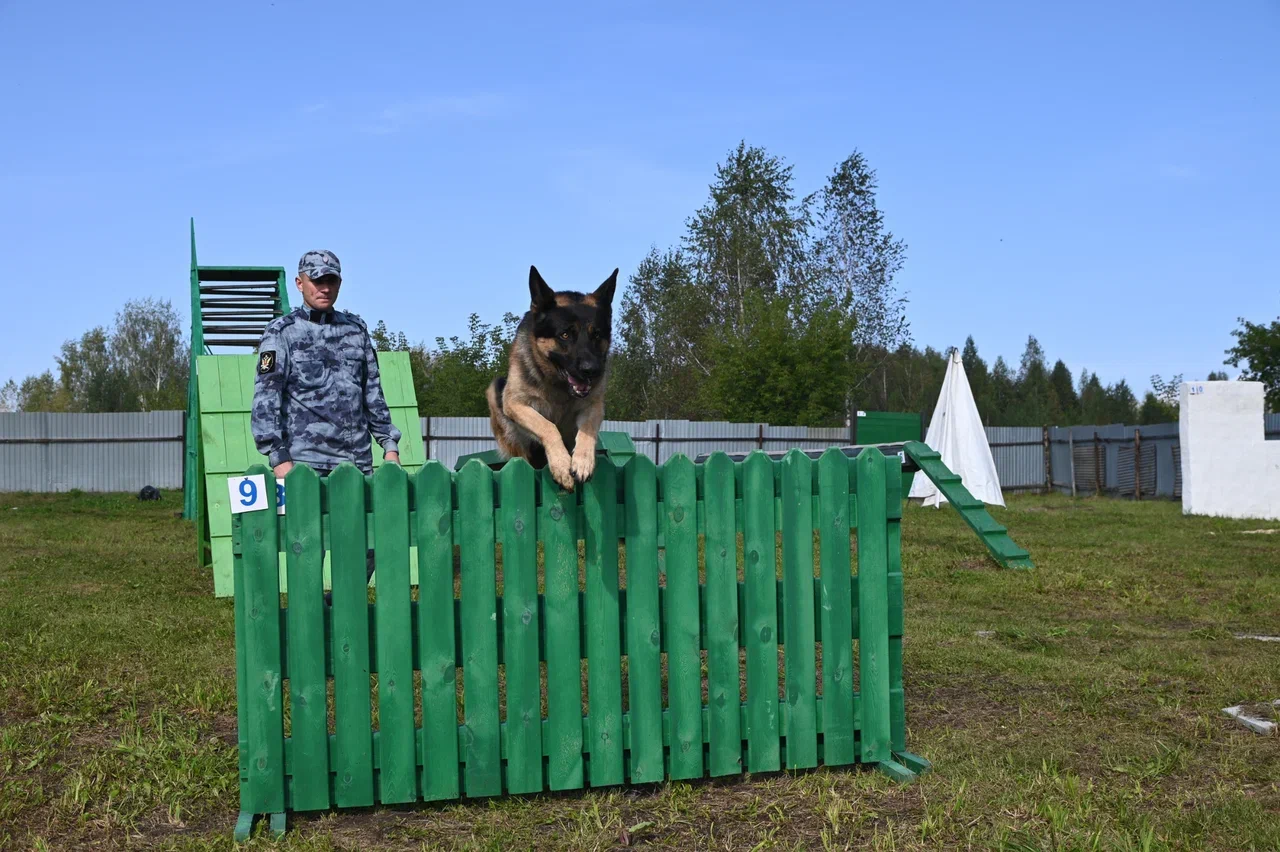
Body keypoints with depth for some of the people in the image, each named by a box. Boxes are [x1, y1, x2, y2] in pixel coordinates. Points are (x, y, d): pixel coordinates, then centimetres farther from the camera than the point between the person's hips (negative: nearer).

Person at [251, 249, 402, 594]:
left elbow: (373, 393, 18)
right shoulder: (281, 333, 1)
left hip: (358, 459, 4)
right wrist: (278, 457, -14)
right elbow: (265, 398, -6)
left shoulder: (356, 329, 14)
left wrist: (389, 443, 11)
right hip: (307, 460, -4)